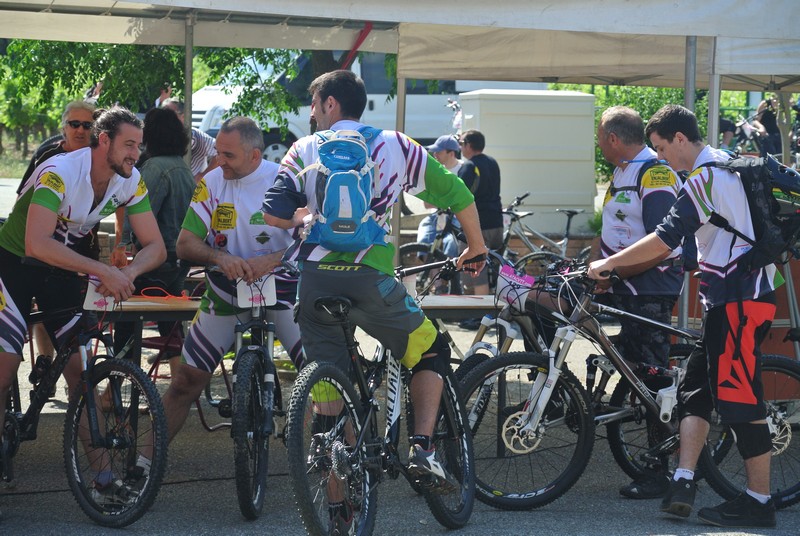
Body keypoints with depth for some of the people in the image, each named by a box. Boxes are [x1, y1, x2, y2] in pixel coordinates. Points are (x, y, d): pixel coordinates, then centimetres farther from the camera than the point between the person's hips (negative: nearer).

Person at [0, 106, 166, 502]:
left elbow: (155, 247, -11)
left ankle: (98, 468, -1)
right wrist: (103, 271, -47)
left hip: (61, 265, 5)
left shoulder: (130, 182, -12)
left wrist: (127, 275, -33)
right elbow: (37, 243, -42)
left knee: (80, 365, -4)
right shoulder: (58, 172, -31)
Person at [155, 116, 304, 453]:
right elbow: (185, 244, -6)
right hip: (227, 288, 2)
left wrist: (271, 261, -32)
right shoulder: (212, 183, -4)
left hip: (279, 285, -2)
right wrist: (220, 257, -26)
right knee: (186, 380, -1)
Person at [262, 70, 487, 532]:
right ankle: (423, 448, 1)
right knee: (430, 352, 21)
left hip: (314, 278, 1)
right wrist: (477, 248, 29)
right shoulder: (397, 147, 11)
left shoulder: (304, 150, 10)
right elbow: (457, 195, 13)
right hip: (370, 277, -1)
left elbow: (273, 215, 0)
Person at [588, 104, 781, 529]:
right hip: (731, 298, 11)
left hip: (738, 301, -11)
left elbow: (664, 239, -20)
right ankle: (682, 483, 4)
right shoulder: (727, 166, 15)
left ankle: (758, 501, -2)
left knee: (739, 398, -7)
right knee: (695, 388, 9)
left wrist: (608, 264, -12)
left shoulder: (705, 178, -16)